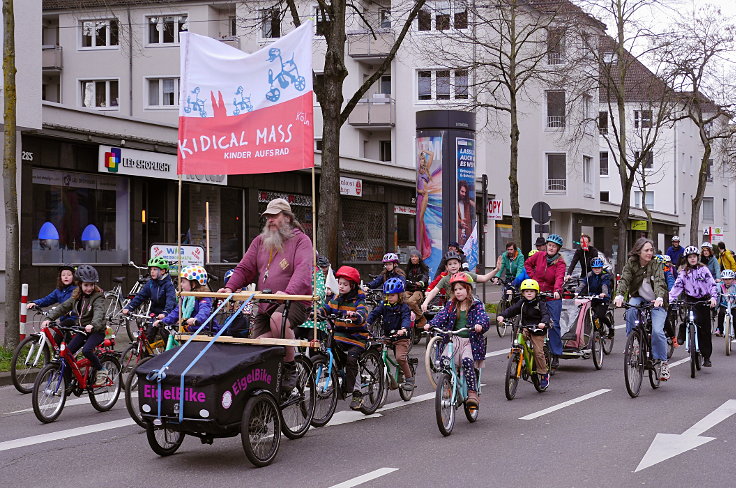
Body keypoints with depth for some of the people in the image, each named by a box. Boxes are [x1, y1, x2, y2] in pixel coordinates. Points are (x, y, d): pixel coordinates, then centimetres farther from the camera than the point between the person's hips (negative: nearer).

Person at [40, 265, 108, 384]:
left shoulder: (98, 297, -15)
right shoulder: (76, 297, 6)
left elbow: (99, 312, -32)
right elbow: (63, 307, 3)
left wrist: (92, 325, -53)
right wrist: (49, 318, -12)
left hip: (96, 331, -7)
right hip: (82, 331, 7)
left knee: (86, 350, -29)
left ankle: (101, 371, -7)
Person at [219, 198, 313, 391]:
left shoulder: (301, 240, -3)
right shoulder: (260, 241, 16)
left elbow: (303, 270, -19)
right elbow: (245, 268, 11)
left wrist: (288, 292, -37)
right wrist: (230, 287, -8)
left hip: (295, 301, -6)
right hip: (266, 304, 6)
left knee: (278, 319, -36)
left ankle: (290, 367, -20)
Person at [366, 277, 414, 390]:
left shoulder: (403, 307, -7)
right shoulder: (384, 305, 5)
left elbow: (406, 319, -23)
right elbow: (374, 313, -3)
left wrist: (403, 329, -45)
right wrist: (367, 323, -23)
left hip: (401, 338, -5)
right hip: (387, 336, 5)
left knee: (400, 358, -22)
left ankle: (409, 379, -3)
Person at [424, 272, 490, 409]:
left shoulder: (476, 305, 4)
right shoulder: (451, 305, 14)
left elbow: (484, 317, -12)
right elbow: (442, 316, 0)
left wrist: (480, 325, -36)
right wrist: (431, 324, -20)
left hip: (470, 341, -3)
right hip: (454, 339, 3)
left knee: (467, 361, -30)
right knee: (444, 359, -24)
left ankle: (472, 393, -23)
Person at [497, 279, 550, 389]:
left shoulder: (540, 304, -6)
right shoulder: (522, 303, 5)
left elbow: (545, 314, -19)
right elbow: (511, 310, -5)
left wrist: (543, 323, -42)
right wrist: (502, 316, -23)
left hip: (538, 331, -4)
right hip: (525, 329, 4)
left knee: (538, 352, -8)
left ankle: (544, 374, 4)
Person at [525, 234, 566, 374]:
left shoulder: (560, 262, -7)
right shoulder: (539, 256, 3)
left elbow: (559, 277, -24)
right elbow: (528, 264, 21)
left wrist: (556, 290, -42)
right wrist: (533, 277, 8)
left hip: (553, 297, -3)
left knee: (554, 325, -5)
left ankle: (556, 356, 1)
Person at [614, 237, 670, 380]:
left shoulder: (655, 265, -13)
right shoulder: (631, 263, -9)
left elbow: (659, 282, -27)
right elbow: (624, 279, -22)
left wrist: (659, 298, -48)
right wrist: (619, 295, -42)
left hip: (656, 302, -2)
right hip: (639, 297, 2)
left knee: (657, 331, -20)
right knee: (631, 309, -34)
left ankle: (663, 363, -4)